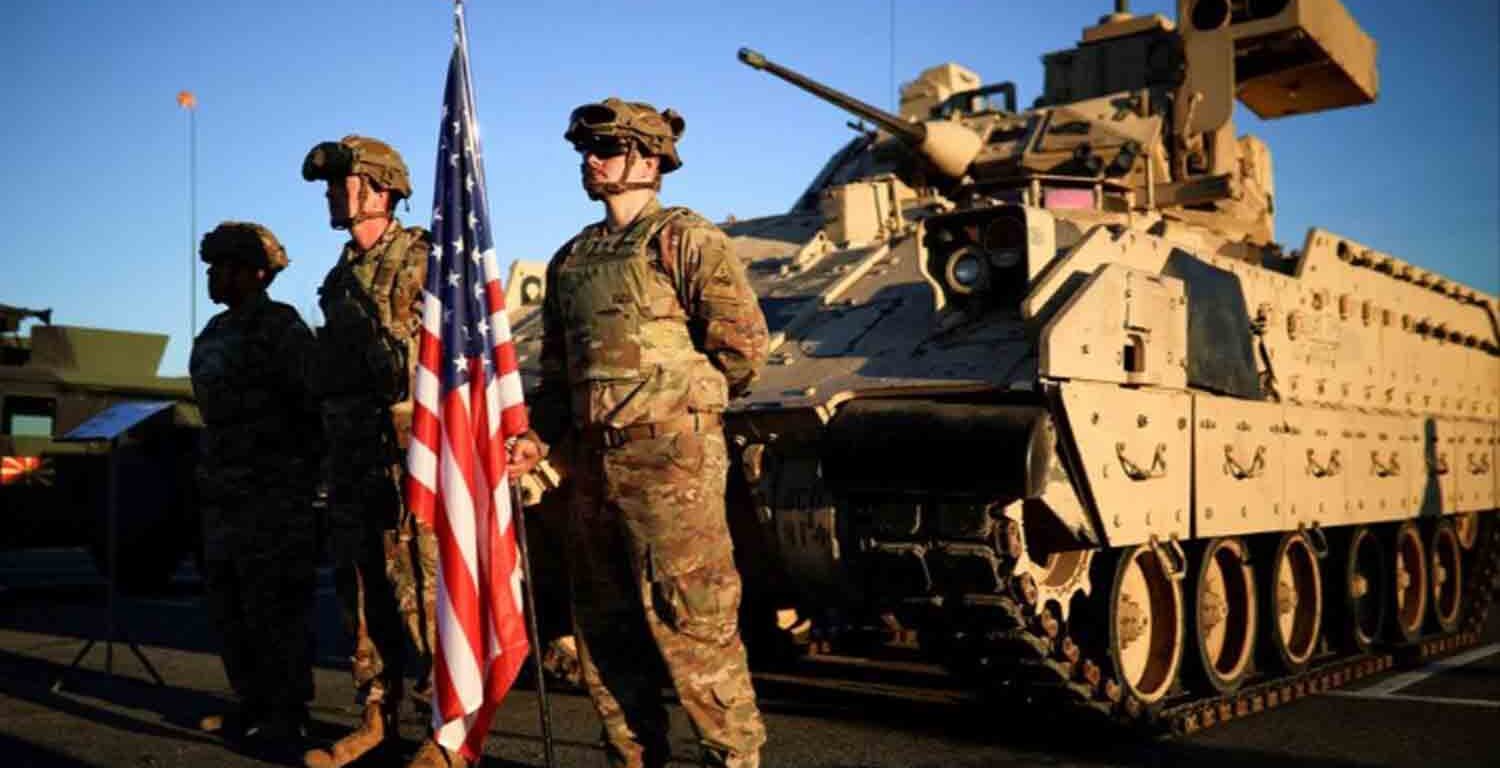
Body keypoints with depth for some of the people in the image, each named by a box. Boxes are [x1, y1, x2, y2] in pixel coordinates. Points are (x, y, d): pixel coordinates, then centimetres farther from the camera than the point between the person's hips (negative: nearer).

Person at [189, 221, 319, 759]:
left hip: (273, 491, -10)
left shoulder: (278, 326, -10)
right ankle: (253, 704, 24)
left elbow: (312, 402, -14)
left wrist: (303, 469, -14)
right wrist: (212, 477, 20)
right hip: (224, 492, 10)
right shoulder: (217, 332, 17)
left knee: (273, 606, -6)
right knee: (229, 603, 13)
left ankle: (286, 715, 2)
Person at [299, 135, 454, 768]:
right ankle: (376, 716, 23)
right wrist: (333, 450, 19)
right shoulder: (339, 278, 18)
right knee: (360, 593, 12)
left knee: (423, 592, -7)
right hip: (351, 459, 8)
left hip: (410, 452, -8)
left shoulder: (422, 261, -6)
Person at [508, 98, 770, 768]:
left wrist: (679, 402, 1)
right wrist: (539, 436, 6)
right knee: (604, 624, 13)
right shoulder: (569, 260, 17)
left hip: (669, 457, -7)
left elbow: (743, 345, -9)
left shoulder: (684, 239, -4)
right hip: (591, 461, 8)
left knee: (689, 620, -6)